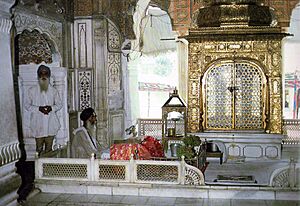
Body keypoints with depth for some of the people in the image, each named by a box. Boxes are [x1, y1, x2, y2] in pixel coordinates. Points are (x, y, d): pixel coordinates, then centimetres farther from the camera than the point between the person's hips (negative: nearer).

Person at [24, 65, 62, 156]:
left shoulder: (54, 91, 5)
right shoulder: (32, 90, 1)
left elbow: (59, 104, 9)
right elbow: (27, 105, 2)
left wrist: (51, 108, -12)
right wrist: (38, 108, -15)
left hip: (51, 123, 1)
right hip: (38, 124, -1)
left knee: (49, 147, 7)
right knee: (39, 148, 3)